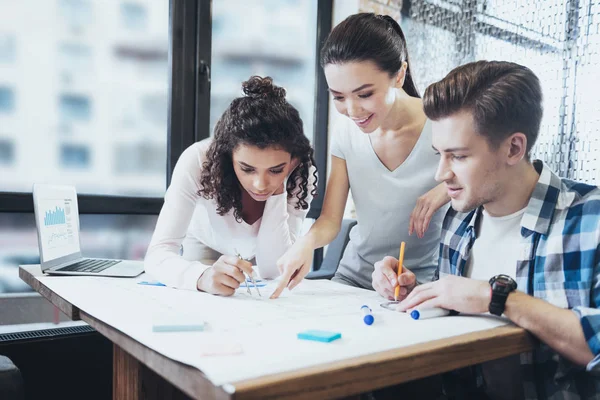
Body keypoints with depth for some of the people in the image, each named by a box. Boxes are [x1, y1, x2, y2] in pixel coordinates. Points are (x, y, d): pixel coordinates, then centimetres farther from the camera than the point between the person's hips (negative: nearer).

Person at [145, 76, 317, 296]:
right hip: (204, 257, -1)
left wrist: (277, 193, -37)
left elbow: (272, 272, -28)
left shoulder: (301, 173, -27)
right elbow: (158, 253, -34)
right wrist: (203, 277, -54)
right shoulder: (198, 161, -31)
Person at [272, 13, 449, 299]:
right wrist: (307, 242, -25)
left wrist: (450, 188, -26)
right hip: (354, 275, 3)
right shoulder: (346, 135, -3)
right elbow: (330, 219, -3)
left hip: (423, 285, -3)